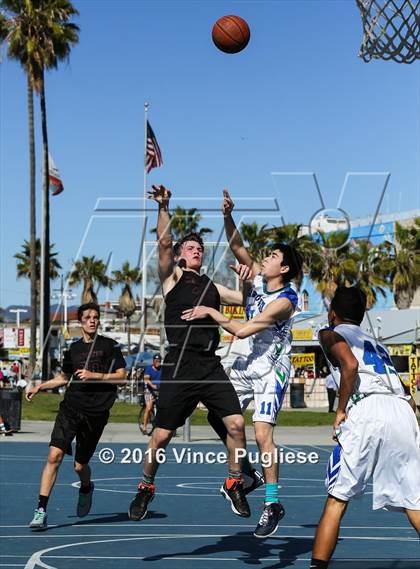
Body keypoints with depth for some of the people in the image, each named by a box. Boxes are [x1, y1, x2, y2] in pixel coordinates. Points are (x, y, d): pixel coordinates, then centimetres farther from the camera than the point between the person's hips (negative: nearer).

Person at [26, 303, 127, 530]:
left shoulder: (109, 345, 3)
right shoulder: (73, 349, 13)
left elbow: (122, 377, -2)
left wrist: (94, 375, -12)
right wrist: (39, 387, 17)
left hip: (96, 412, -2)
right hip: (70, 407, 2)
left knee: (80, 466, 4)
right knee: (55, 455, -15)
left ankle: (86, 488, 41)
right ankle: (41, 511, -13)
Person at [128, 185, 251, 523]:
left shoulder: (212, 286, 21)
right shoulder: (172, 276, 9)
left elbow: (248, 300, 22)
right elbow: (164, 242, -6)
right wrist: (164, 207, -15)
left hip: (211, 367, 4)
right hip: (178, 367, -3)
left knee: (236, 424, -9)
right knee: (162, 435, 0)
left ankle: (233, 484, 10)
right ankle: (146, 487, 23)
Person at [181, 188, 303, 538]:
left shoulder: (284, 300, -22)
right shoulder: (260, 278, 0)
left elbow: (242, 329, -24)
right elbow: (238, 248, 2)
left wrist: (210, 312, -16)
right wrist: (228, 216, -12)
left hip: (271, 370, -8)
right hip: (249, 363, 8)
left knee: (263, 434, -15)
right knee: (218, 415, 6)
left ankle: (273, 504, -6)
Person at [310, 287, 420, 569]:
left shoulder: (331, 334, 16)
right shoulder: (376, 342, 34)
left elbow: (350, 365, -7)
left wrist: (340, 410, 0)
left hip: (366, 410, -5)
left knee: (337, 500, 4)